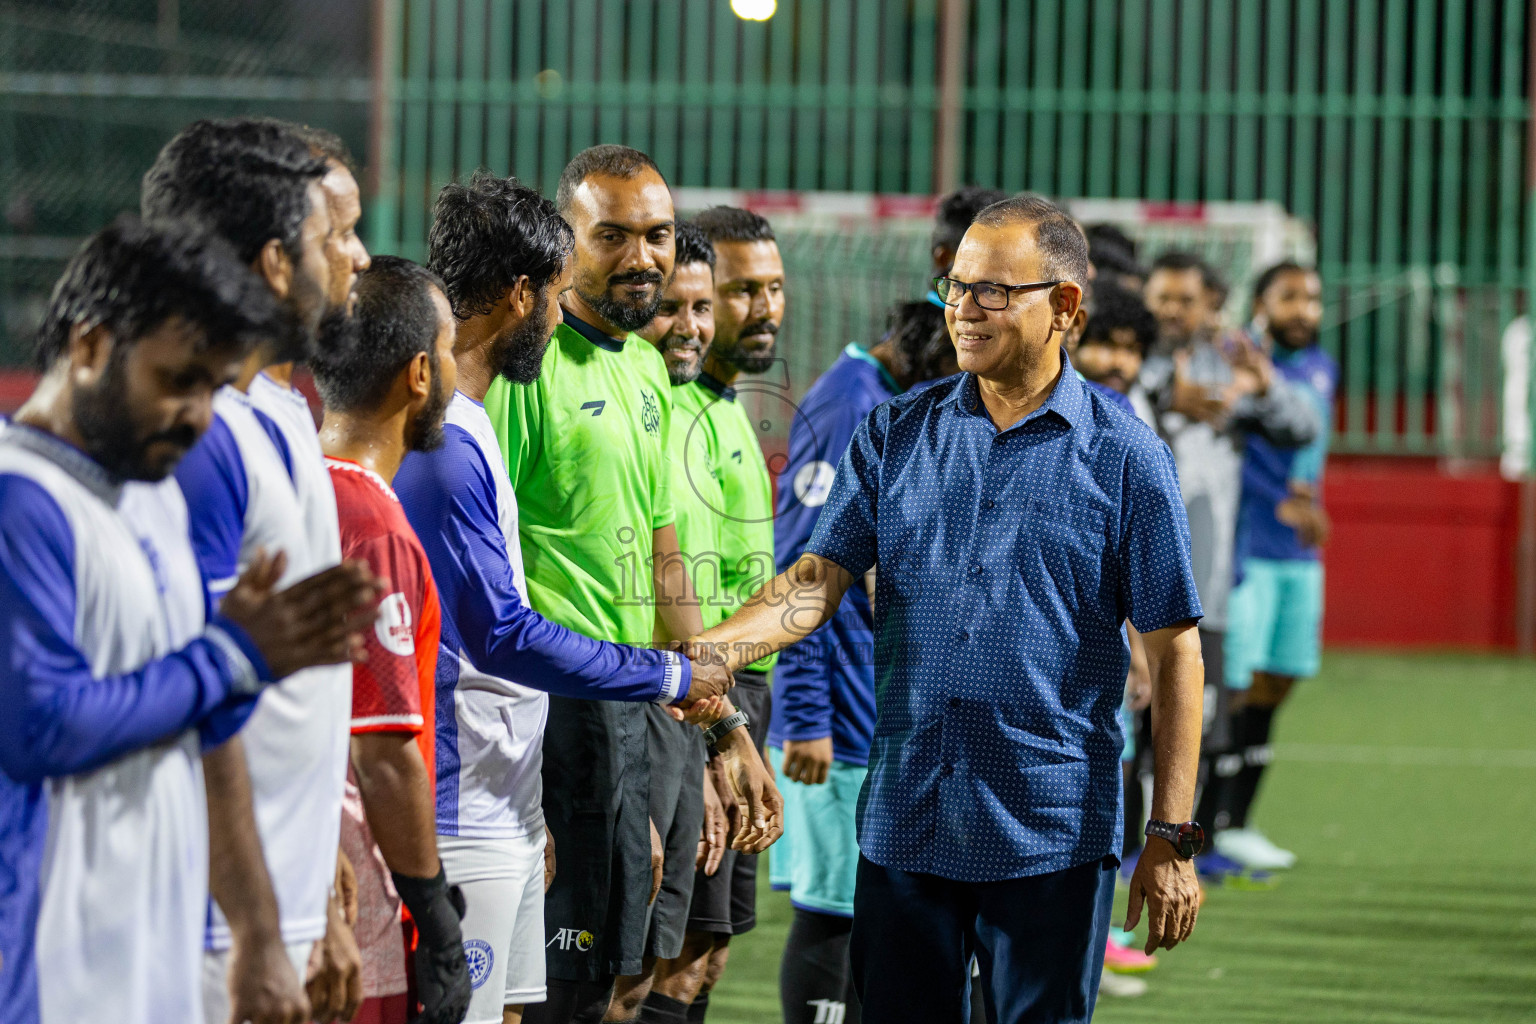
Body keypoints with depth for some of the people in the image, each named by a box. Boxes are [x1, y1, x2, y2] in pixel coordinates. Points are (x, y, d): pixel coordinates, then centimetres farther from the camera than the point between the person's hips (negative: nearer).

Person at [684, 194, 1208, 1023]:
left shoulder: (1126, 457, -1)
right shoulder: (897, 434, 9)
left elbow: (1173, 653, -1)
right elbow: (821, 577, 3)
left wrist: (1171, 838, -6)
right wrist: (707, 651, -17)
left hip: (1050, 838, -3)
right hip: (903, 825, 3)